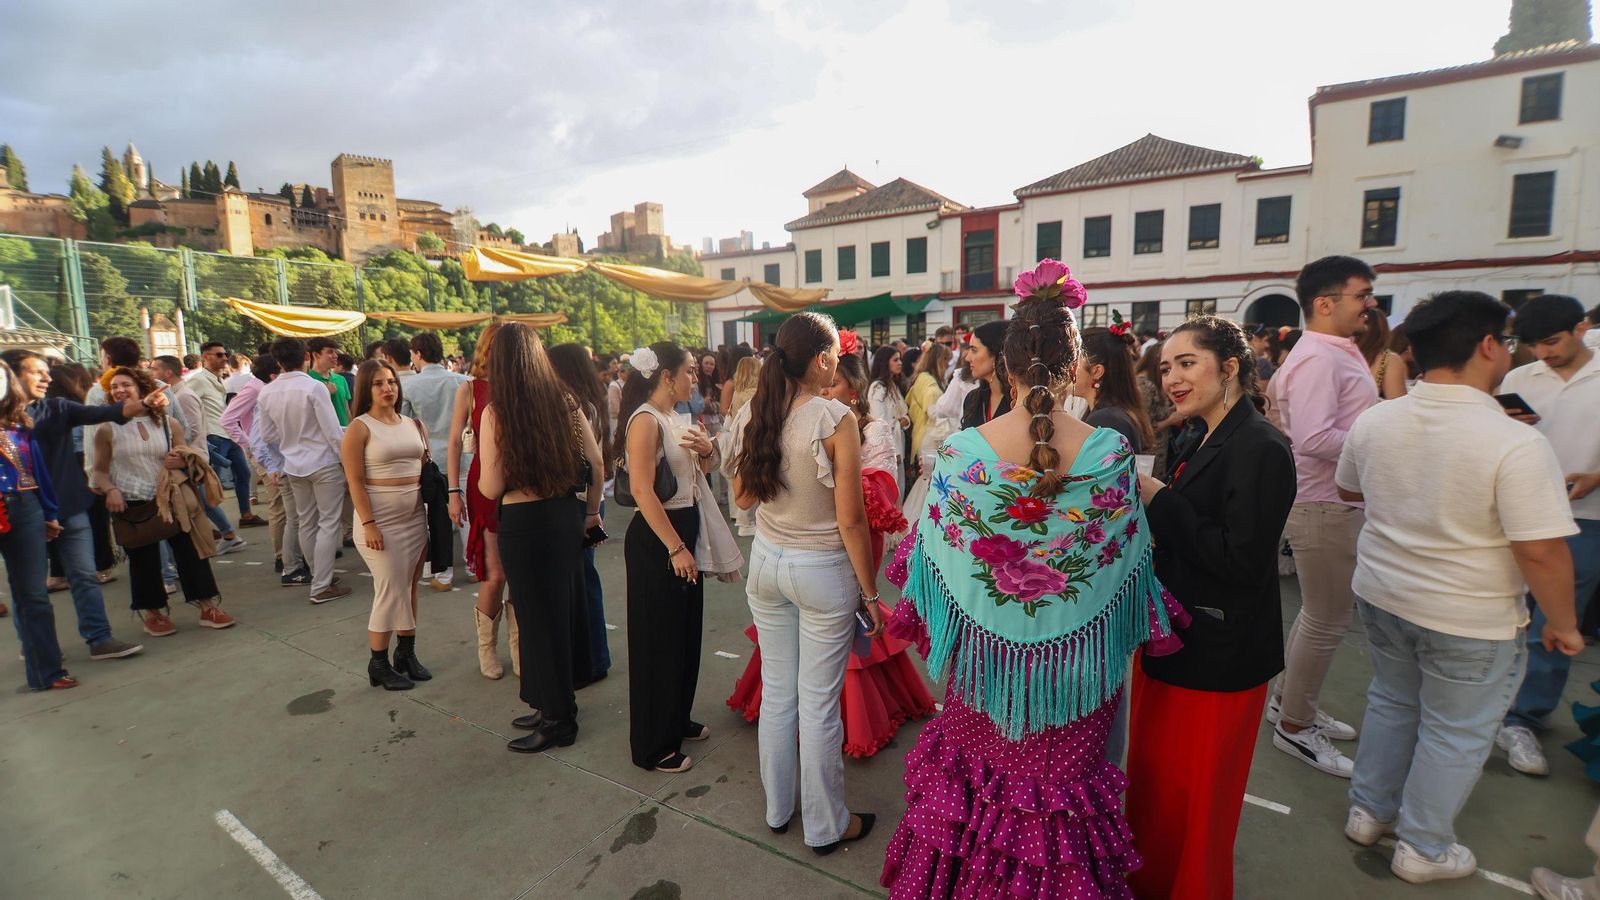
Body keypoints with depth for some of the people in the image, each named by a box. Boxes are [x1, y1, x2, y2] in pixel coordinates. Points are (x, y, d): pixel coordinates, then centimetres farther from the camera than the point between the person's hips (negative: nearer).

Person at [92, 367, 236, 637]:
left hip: (171, 500, 1)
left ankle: (207, 606, 9)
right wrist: (110, 490, -15)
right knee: (143, 560, 8)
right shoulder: (108, 429, -1)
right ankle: (152, 613, 24)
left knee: (190, 551, 1)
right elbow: (100, 470, 3)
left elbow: (186, 456, 13)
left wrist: (181, 461, -10)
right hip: (131, 505, -1)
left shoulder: (167, 423, 5)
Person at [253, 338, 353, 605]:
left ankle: (319, 576, 28)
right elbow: (333, 432, -16)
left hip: (293, 466, 6)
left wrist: (277, 466, 22)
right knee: (328, 524, 0)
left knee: (306, 523, 16)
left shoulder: (266, 393, 2)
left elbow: (267, 436, 9)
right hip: (323, 463, -6)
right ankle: (321, 587, 0)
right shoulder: (314, 387, -16)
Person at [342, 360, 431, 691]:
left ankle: (406, 653, 24)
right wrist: (368, 524, -18)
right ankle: (378, 664, 12)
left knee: (409, 587, 11)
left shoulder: (413, 424, 9)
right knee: (391, 589, -4)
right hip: (380, 517, -5)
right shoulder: (359, 428, -7)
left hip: (415, 515, 6)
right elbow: (355, 481, -11)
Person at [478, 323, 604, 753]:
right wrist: (593, 509, 17)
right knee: (561, 613, 18)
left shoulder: (496, 412, -14)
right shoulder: (565, 403, -1)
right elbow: (595, 462, 4)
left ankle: (558, 719, 22)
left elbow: (491, 488, -13)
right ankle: (553, 704, 35)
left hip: (523, 523, -5)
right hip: (566, 514, 5)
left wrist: (481, 473, 9)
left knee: (538, 618, 8)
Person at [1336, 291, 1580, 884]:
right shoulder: (1517, 444, -23)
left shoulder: (1373, 422, -7)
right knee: (1455, 734, 15)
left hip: (1381, 594, 5)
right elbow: (1541, 552, -20)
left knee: (1390, 703, 24)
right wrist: (1563, 624, -6)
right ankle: (1422, 850, 31)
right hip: (1471, 618, -5)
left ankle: (1369, 812, 39)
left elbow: (1349, 490, 10)